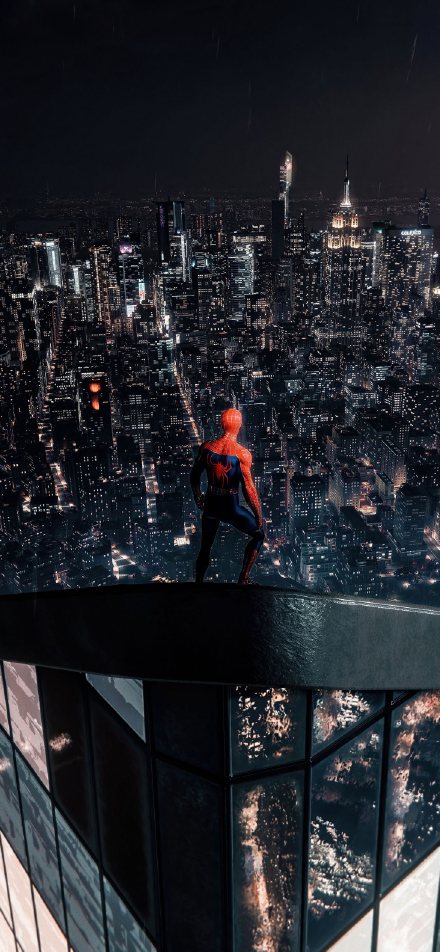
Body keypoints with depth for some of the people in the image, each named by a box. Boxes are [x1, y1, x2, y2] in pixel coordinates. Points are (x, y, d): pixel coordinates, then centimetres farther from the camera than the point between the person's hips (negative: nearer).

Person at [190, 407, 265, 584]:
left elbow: (194, 476, 6)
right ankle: (243, 579, 13)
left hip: (210, 505, 4)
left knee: (205, 547, 23)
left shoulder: (206, 447, -6)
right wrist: (258, 515, -5)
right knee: (258, 535, 20)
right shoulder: (242, 454, -18)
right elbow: (248, 489, -17)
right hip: (231, 509, -4)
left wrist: (198, 497, 25)